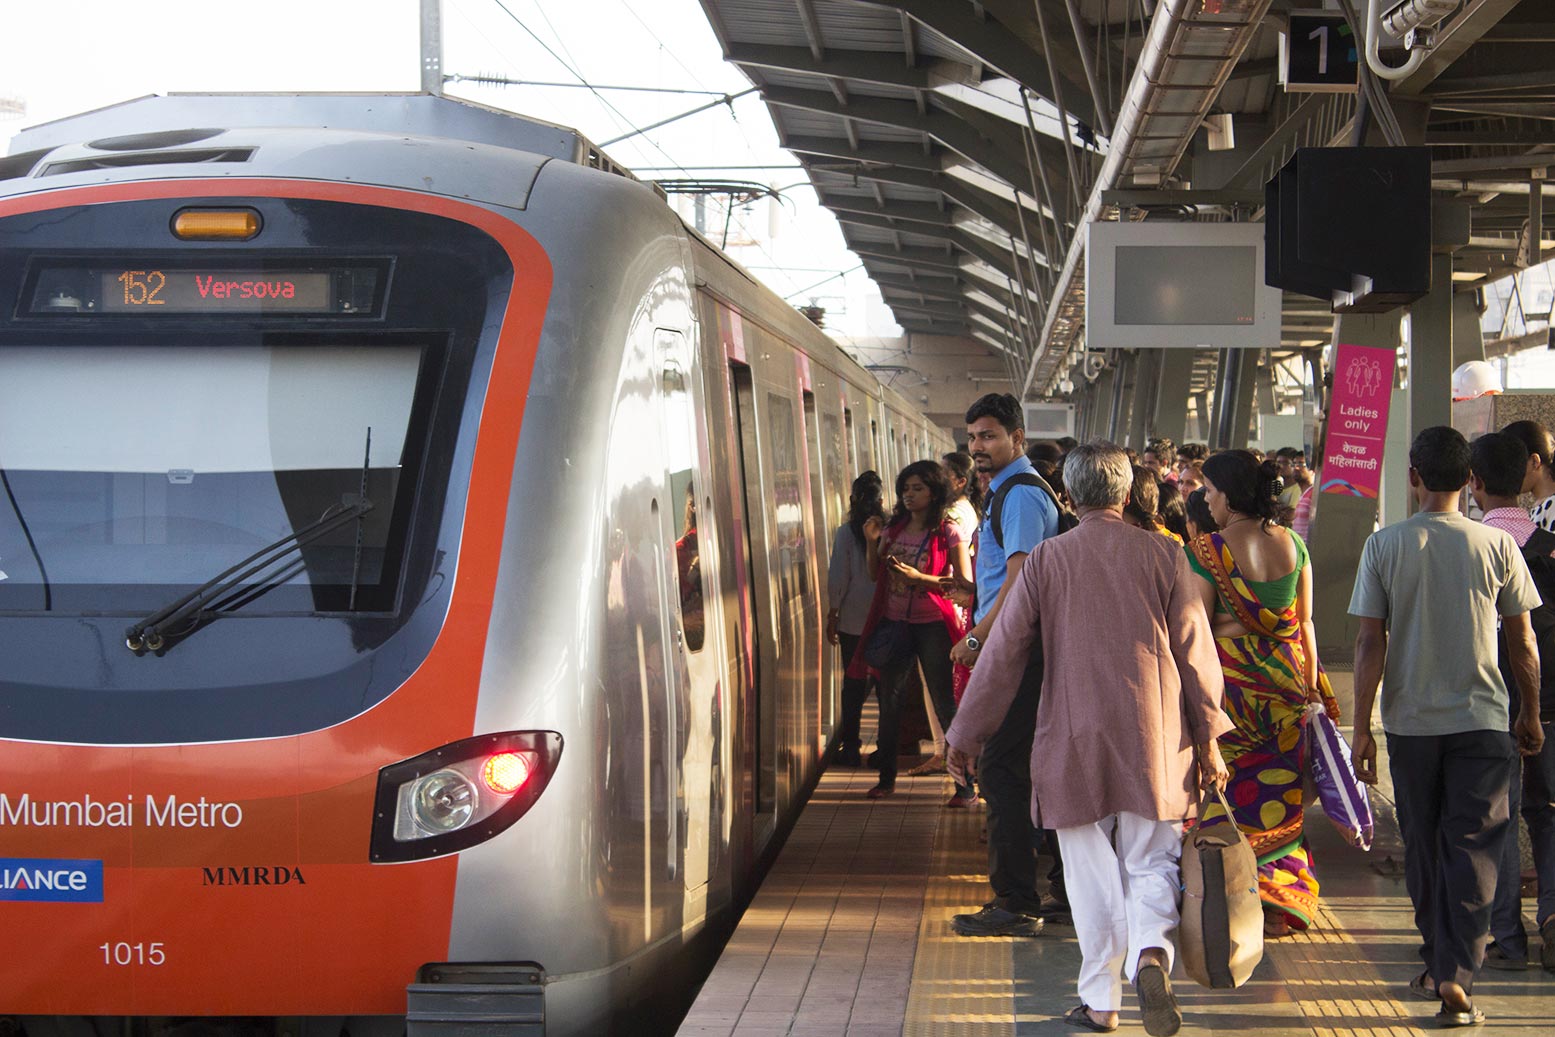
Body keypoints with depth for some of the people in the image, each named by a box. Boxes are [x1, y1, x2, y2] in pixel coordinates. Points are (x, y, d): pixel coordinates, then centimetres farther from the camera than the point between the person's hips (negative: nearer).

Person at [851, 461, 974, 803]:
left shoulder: (947, 532, -7)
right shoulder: (893, 529, 7)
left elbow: (965, 582, -13)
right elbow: (876, 575, 15)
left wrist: (917, 577, -21)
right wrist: (873, 543, -2)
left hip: (932, 626, -5)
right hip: (894, 623, 5)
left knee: (946, 704, -4)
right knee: (889, 700, 12)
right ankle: (887, 778, 24)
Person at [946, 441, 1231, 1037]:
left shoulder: (1045, 561, -1)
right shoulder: (1163, 556, 1)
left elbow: (1004, 653, 1)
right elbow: (1195, 652, 2)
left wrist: (967, 734, 9)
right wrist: (1208, 741, 10)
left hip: (1075, 736, 0)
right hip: (1154, 739, 0)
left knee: (1093, 876, 9)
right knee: (1152, 864, 9)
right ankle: (1151, 954, -18)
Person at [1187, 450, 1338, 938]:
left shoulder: (1207, 550, -10)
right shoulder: (1293, 545, 4)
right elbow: (1305, 624, 6)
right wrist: (1311, 687, 13)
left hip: (1231, 676, -4)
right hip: (1286, 677, 4)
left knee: (1226, 793, 5)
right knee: (1278, 793, 12)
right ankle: (1277, 908, 16)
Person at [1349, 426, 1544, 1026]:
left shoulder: (1384, 546, -5)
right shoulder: (1496, 545, -5)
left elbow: (1370, 645, -6)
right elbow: (1522, 643, 1)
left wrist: (1361, 728, 0)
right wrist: (1531, 714, 15)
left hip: (1409, 721, 1)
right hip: (1480, 718, -1)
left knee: (1423, 847, 16)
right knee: (1473, 850, 0)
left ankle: (1436, 964, 28)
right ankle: (1457, 976, -11)